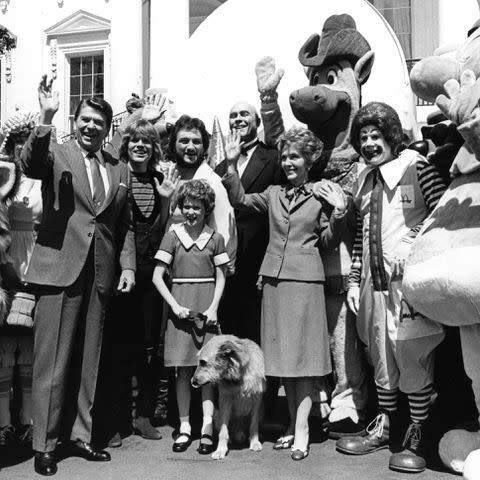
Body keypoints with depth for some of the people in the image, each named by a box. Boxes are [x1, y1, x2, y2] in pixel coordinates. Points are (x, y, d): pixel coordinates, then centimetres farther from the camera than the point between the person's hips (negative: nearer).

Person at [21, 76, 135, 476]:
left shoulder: (121, 170, 15)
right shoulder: (56, 155, 3)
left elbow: (125, 225, 17)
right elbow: (29, 164, -21)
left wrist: (128, 265, 5)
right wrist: (47, 118, -33)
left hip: (101, 275, 4)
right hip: (59, 269, -4)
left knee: (88, 361, 11)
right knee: (53, 361, -1)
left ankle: (80, 435, 23)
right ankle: (44, 444, 11)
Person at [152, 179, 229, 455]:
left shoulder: (215, 238, 3)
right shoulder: (173, 236, 2)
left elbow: (220, 278, 6)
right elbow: (157, 277, 0)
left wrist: (213, 308, -8)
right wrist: (175, 306, -10)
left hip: (206, 306, 0)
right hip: (180, 305, 0)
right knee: (183, 370, 5)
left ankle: (208, 427, 5)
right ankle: (184, 427, 14)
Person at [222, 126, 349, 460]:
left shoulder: (322, 194, 1)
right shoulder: (273, 194, 13)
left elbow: (330, 241, 2)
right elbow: (240, 200, 13)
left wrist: (339, 211, -14)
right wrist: (232, 164, 4)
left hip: (306, 279, -4)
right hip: (274, 279, 4)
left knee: (302, 353, -2)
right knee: (283, 354, 9)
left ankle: (302, 429, 2)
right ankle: (293, 424, 19)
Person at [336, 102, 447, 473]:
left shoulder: (415, 166, -5)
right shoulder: (364, 180, 14)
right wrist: (354, 280, 14)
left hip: (409, 277, -6)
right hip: (374, 279, 6)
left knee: (412, 358, -2)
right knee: (381, 358, 13)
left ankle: (418, 436, 13)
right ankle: (385, 426, 27)